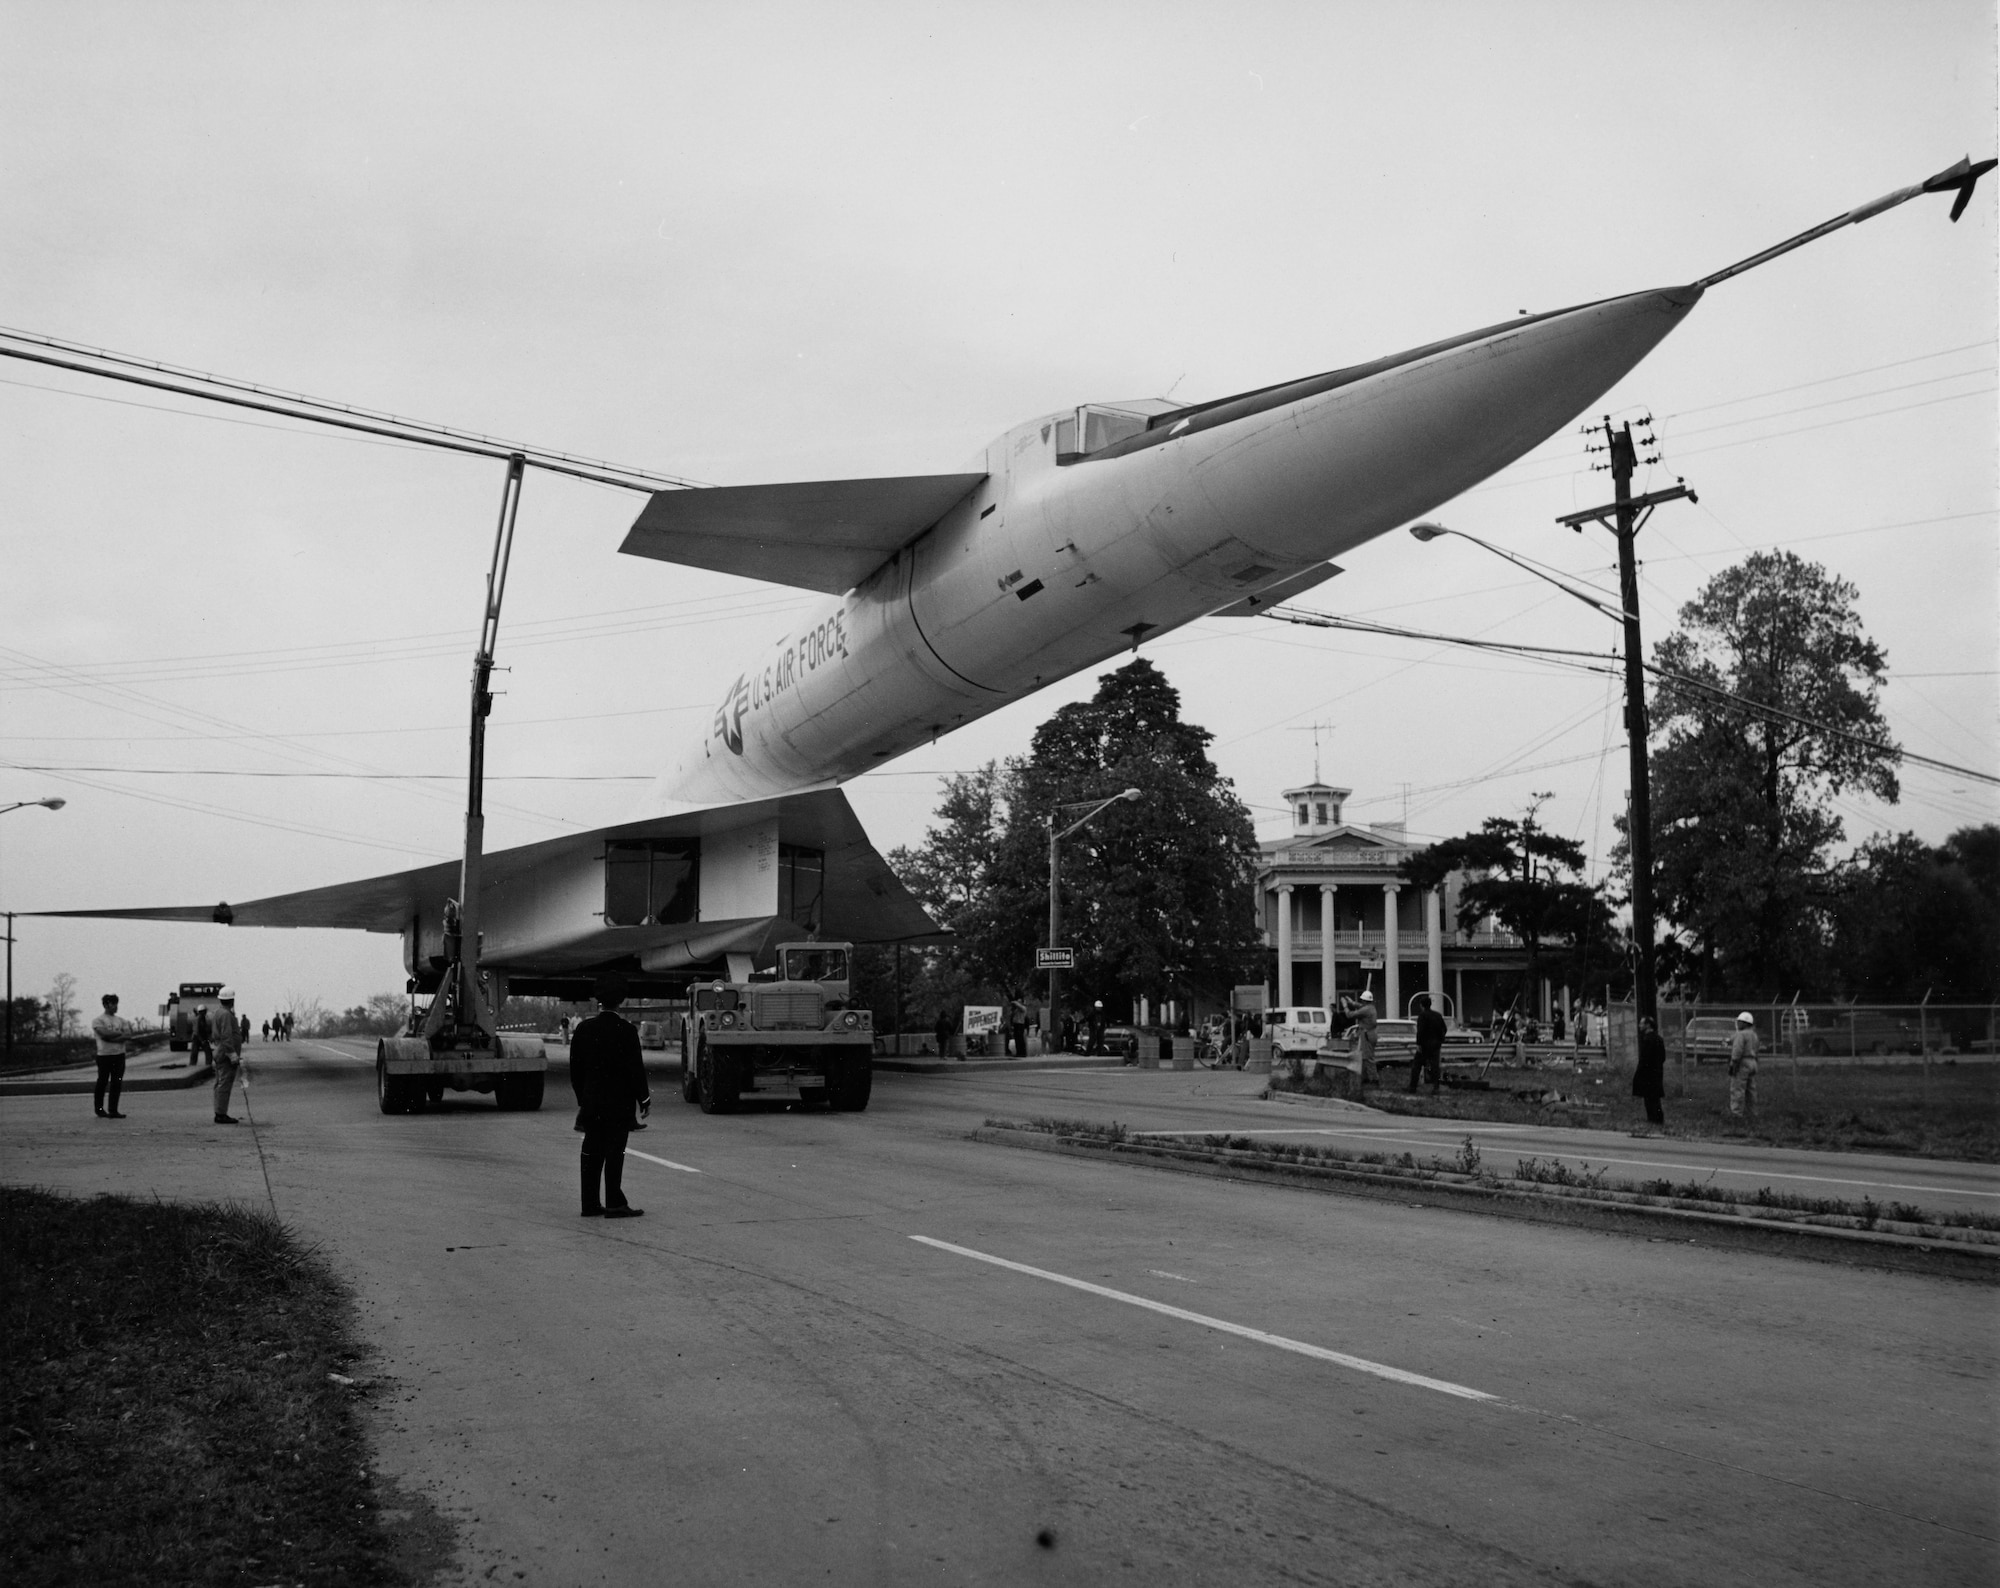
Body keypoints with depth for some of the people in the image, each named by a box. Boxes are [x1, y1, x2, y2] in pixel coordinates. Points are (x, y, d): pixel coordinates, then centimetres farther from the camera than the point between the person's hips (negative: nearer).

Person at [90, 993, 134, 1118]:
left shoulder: (121, 1020, 12)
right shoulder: (98, 1020, -1)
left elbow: (128, 1036, 0)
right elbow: (105, 1034, -18)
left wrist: (112, 1037, -13)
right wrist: (121, 1034, -9)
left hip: (119, 1055, 4)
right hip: (104, 1055, -4)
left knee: (117, 1084, 1)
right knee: (102, 1083, 3)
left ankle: (113, 1111, 5)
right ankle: (99, 1109, 15)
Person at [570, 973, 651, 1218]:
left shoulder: (583, 1028, 2)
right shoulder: (625, 1030, -12)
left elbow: (575, 1067, 8)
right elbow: (636, 1068, -11)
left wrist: (582, 1098, 17)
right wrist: (644, 1099, -1)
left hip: (591, 1102, 5)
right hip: (618, 1103, -5)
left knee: (592, 1152, 9)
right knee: (614, 1152, -1)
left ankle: (590, 1203, 13)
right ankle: (614, 1204, 0)